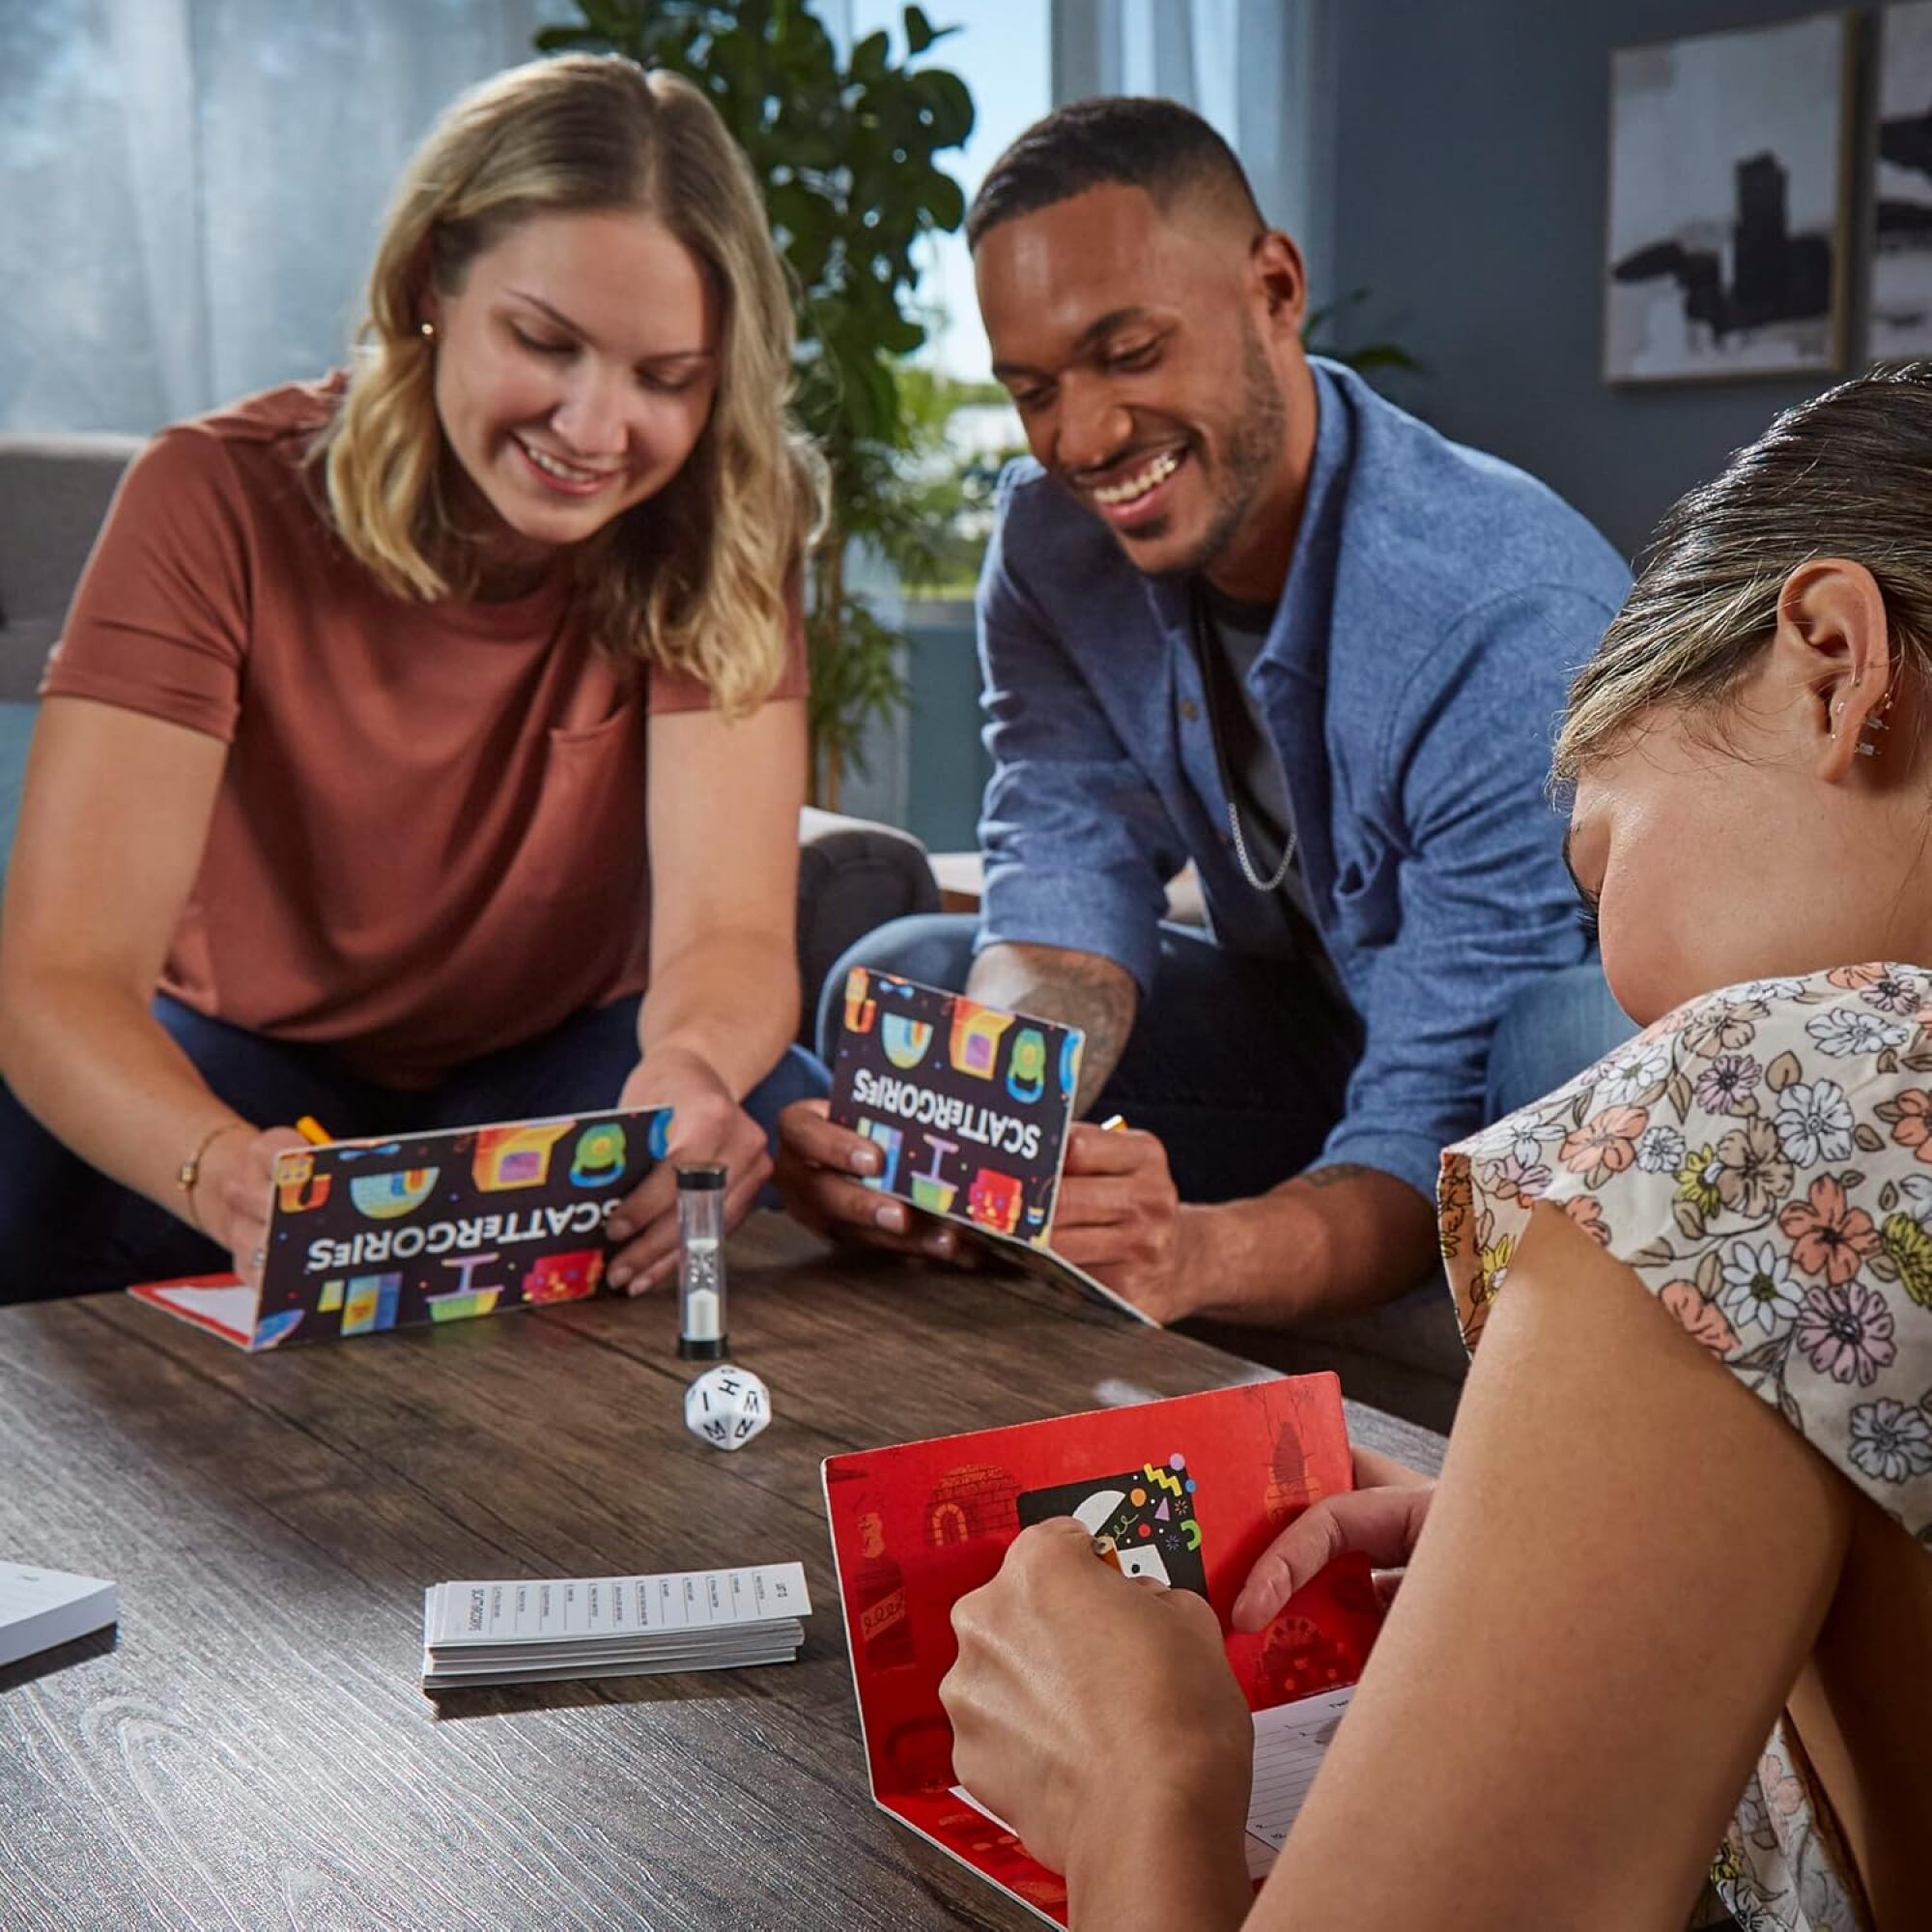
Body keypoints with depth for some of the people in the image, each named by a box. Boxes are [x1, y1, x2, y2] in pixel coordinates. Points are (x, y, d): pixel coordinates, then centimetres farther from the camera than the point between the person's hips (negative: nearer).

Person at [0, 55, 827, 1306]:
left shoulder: (721, 532, -15)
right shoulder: (221, 502, -21)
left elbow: (733, 928, -26)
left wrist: (694, 1071, -52)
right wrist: (228, 1172, -53)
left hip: (564, 1065, 2)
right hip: (254, 1067, -1)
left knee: (777, 1117, -31)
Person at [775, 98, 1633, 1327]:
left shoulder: (1515, 625, -30)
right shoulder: (1056, 536, -9)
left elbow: (1439, 1144, -33)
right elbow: (1067, 920, -16)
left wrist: (1200, 1254, -53)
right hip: (1321, 1037, 6)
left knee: (1575, 1033, -39)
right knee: (900, 979, -9)